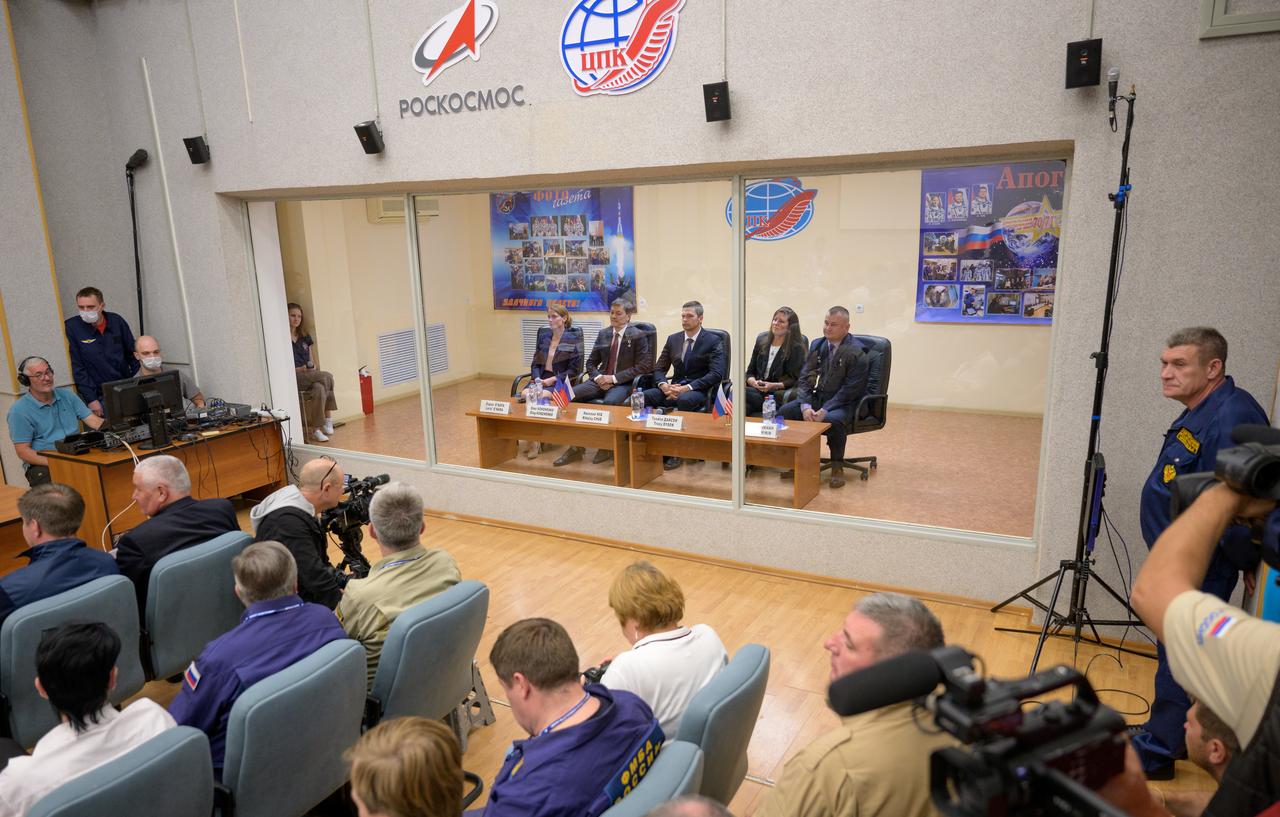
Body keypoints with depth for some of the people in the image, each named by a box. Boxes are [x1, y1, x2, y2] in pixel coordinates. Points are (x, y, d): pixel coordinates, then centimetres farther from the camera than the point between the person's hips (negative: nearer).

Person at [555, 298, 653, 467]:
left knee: (610, 402, -38)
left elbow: (643, 366, -10)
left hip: (623, 383, -5)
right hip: (601, 381, 5)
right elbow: (591, 363, 17)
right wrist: (598, 377, -7)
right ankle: (576, 447, -12)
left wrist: (614, 378, -16)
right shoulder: (603, 335, 13)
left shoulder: (638, 336, -2)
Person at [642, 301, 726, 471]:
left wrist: (687, 388, -22)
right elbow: (659, 368, 14)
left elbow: (716, 374, -13)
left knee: (684, 399, -39)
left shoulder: (713, 341, -1)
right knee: (643, 397, -24)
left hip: (699, 391, -4)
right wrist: (664, 385, -11)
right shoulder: (673, 339, 14)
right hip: (675, 388, 5)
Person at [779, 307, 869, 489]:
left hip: (845, 402, -6)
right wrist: (805, 405, -13)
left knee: (833, 420, -38)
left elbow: (850, 390, -17)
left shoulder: (857, 352, -12)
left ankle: (837, 465, -14)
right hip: (818, 396, 6)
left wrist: (825, 410, -25)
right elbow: (805, 377, 4)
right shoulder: (817, 345, 7)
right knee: (784, 411, -16)